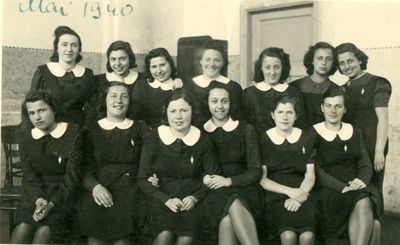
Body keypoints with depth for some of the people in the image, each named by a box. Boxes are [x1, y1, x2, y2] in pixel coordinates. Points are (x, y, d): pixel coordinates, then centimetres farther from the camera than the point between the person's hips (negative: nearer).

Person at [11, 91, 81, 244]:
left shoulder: (73, 134, -6)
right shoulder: (26, 138, 7)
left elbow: (72, 178, -8)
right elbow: (29, 178, 2)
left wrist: (52, 204, -20)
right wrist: (38, 199, -19)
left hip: (64, 195, -3)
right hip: (36, 193, 3)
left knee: (44, 230, -29)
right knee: (22, 228, -26)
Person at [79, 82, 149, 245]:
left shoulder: (141, 129, 17)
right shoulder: (91, 129, 15)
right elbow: (84, 168, 6)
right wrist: (95, 186, -13)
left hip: (130, 185, 0)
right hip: (99, 184, 0)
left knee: (124, 211, -29)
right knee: (91, 208, -27)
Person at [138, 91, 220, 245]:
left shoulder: (202, 140, 4)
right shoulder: (154, 138, 1)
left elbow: (213, 176, 10)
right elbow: (143, 178, 1)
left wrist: (195, 197, -7)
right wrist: (167, 200, -12)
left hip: (192, 198, 1)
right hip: (161, 197, -1)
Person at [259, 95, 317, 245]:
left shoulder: (307, 139, 15)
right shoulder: (264, 140, 9)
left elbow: (310, 176, 8)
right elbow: (262, 179, 4)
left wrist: (298, 196, -11)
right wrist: (289, 191, -10)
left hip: (303, 194, 1)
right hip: (275, 195, -1)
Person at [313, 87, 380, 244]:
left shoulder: (355, 132, 18)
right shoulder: (313, 134, 3)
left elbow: (366, 165, 12)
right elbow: (316, 171, -6)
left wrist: (362, 180, -11)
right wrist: (342, 187, -19)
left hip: (357, 188, 4)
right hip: (329, 192, -4)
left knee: (364, 202, -31)